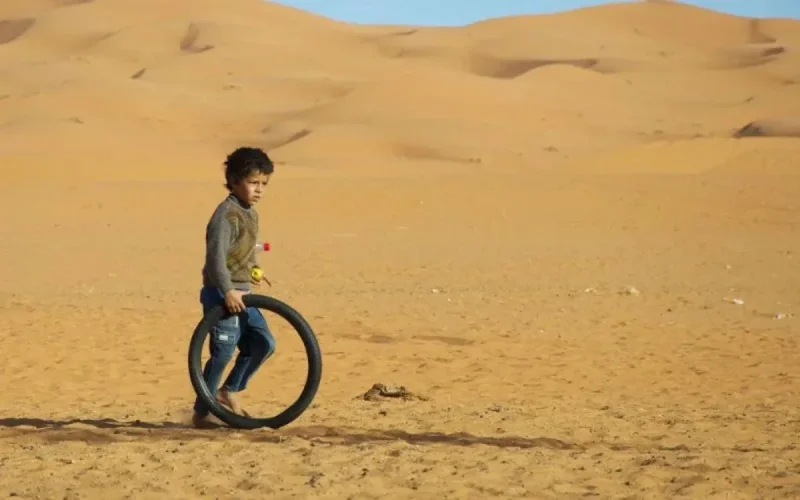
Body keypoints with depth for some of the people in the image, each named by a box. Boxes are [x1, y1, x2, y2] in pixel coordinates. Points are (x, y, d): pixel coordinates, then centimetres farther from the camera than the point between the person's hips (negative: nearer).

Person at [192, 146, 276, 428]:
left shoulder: (250, 214, 13)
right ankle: (201, 412, 3)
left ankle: (229, 391, 21)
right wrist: (227, 291, -32)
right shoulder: (227, 215, -17)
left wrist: (253, 268, 15)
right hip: (223, 294, -9)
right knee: (224, 352, -8)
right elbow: (216, 256, -26)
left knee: (264, 343, 6)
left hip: (241, 294, 9)